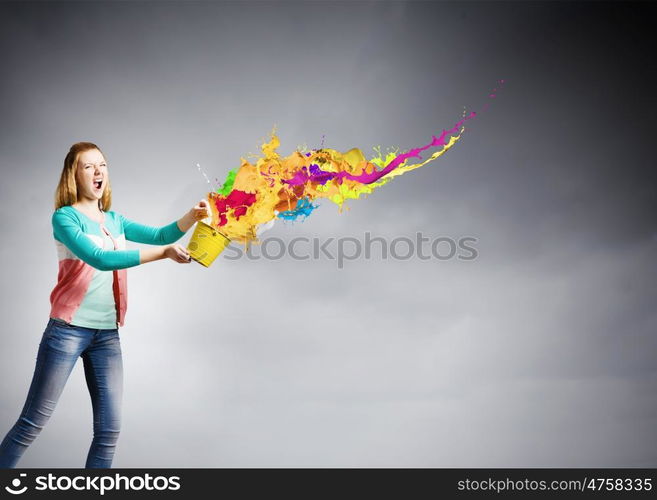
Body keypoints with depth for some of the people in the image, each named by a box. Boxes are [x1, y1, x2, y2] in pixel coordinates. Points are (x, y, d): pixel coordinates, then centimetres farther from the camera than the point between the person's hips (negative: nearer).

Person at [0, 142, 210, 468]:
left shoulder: (114, 220, 13)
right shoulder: (65, 217, -7)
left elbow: (160, 234, 6)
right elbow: (100, 259, -20)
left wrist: (192, 217, -14)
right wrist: (164, 253, -25)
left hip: (107, 334, 6)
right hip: (69, 329, -6)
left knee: (109, 430, 6)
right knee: (32, 423, 1)